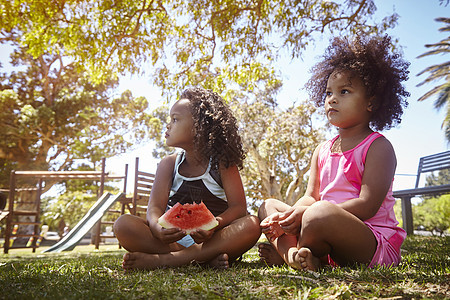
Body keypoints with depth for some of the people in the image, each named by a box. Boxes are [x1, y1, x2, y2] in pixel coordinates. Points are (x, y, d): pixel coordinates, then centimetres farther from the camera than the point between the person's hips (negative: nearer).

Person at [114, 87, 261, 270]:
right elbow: (155, 207, -7)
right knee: (123, 224, -21)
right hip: (174, 238, 2)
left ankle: (161, 260, -32)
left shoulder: (222, 162, -1)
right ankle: (206, 258, -29)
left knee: (252, 225, -30)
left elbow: (239, 206, -10)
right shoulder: (169, 164, 6)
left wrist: (214, 225, -32)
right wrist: (158, 228, -32)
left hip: (213, 239, -1)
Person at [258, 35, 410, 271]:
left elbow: (368, 205, -17)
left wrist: (305, 213, -24)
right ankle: (292, 253, -21)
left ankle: (283, 253, -8)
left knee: (320, 212, -37)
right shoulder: (322, 150, 15)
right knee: (268, 205, 7)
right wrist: (290, 216, -13)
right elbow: (311, 196, 10)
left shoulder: (379, 147, -6)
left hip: (373, 243, -7)